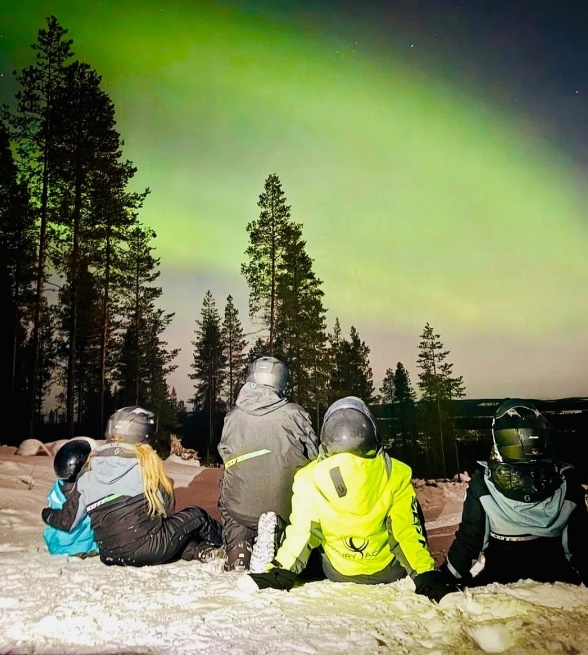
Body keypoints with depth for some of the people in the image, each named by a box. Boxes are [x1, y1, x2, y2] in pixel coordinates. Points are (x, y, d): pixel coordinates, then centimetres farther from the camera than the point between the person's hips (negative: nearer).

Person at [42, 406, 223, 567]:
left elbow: (68, 521, 11)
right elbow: (167, 509, 2)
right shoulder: (145, 460, -4)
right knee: (196, 515, 17)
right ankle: (224, 539, 39)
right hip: (149, 548, -4)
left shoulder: (89, 469, 6)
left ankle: (198, 549, 16)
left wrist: (48, 515, 33)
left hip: (111, 557, 5)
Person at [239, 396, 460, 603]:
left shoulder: (308, 479, -18)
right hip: (389, 573, 0)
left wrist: (282, 572, -12)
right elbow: (408, 531, -17)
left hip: (337, 575, 0)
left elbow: (301, 532, -17)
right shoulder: (395, 474, -18)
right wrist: (426, 576, -14)